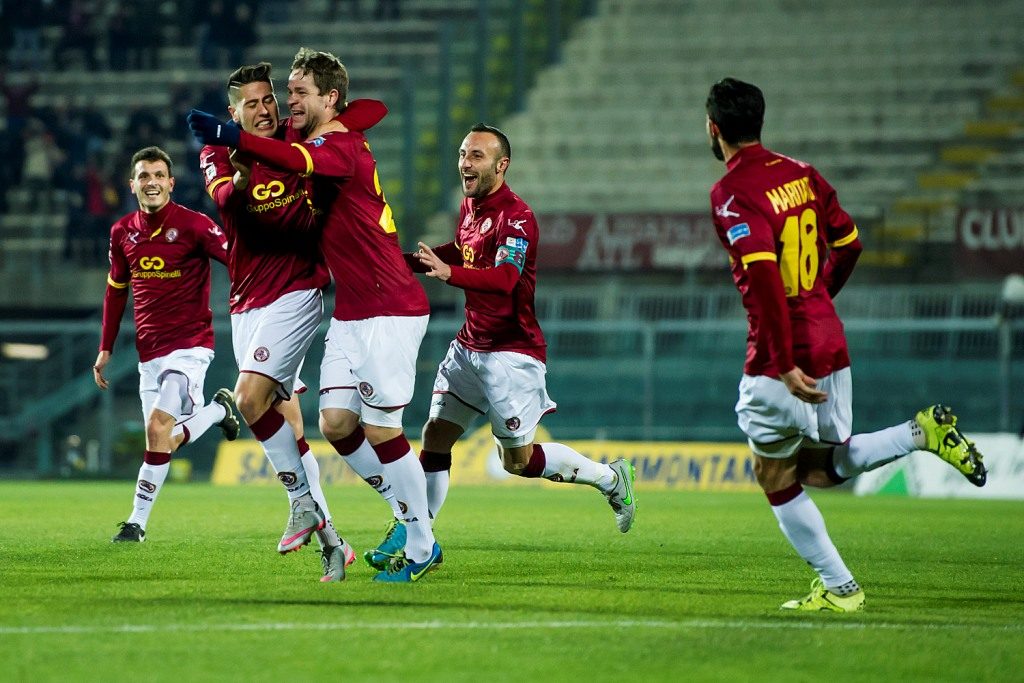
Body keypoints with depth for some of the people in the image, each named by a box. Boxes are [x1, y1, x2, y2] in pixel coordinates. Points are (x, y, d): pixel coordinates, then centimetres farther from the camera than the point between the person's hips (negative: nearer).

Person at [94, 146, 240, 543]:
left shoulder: (192, 225, -11)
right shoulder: (123, 233, 6)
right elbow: (116, 291, 17)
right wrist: (105, 349, 17)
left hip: (190, 345, -6)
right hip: (149, 352, 6)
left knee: (158, 427, -20)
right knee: (168, 441, 10)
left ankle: (138, 521, -9)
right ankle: (218, 409, 40)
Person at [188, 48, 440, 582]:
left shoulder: (343, 145, -18)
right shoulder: (318, 143, 12)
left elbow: (299, 160, -37)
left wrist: (232, 138, -49)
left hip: (389, 309, -9)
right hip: (350, 313, 9)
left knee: (380, 429, -6)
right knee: (336, 423, 4)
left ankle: (422, 548, 6)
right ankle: (409, 514, 20)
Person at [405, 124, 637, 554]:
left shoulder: (515, 216, -18)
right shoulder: (469, 207, 9)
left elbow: (505, 277, -34)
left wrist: (449, 273, -49)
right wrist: (414, 260, 17)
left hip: (511, 352, -8)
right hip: (469, 346, 8)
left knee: (519, 461, -2)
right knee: (435, 436, -1)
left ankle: (610, 478, 18)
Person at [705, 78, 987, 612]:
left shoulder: (731, 194, -15)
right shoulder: (801, 173, 7)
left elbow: (763, 277, -26)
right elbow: (849, 242, 16)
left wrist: (784, 364, -27)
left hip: (781, 360, -7)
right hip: (829, 343, 7)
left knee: (777, 478, 8)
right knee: (825, 466, 20)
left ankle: (839, 587, 7)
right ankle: (922, 432, 1)